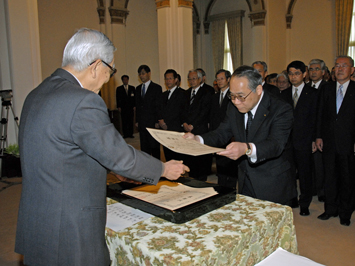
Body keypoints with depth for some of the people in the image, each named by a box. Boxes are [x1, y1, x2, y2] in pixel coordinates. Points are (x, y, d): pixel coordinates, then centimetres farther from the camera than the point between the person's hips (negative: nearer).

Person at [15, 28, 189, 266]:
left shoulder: (37, 95, 7)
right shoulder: (83, 102, -23)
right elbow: (119, 155, -17)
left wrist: (114, 168, 21)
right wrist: (164, 169, 0)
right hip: (71, 236, -9)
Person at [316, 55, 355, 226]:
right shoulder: (326, 89, 8)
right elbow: (320, 114, 8)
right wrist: (319, 136, 3)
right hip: (329, 141, 3)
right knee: (330, 177, 11)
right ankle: (331, 209, 27)